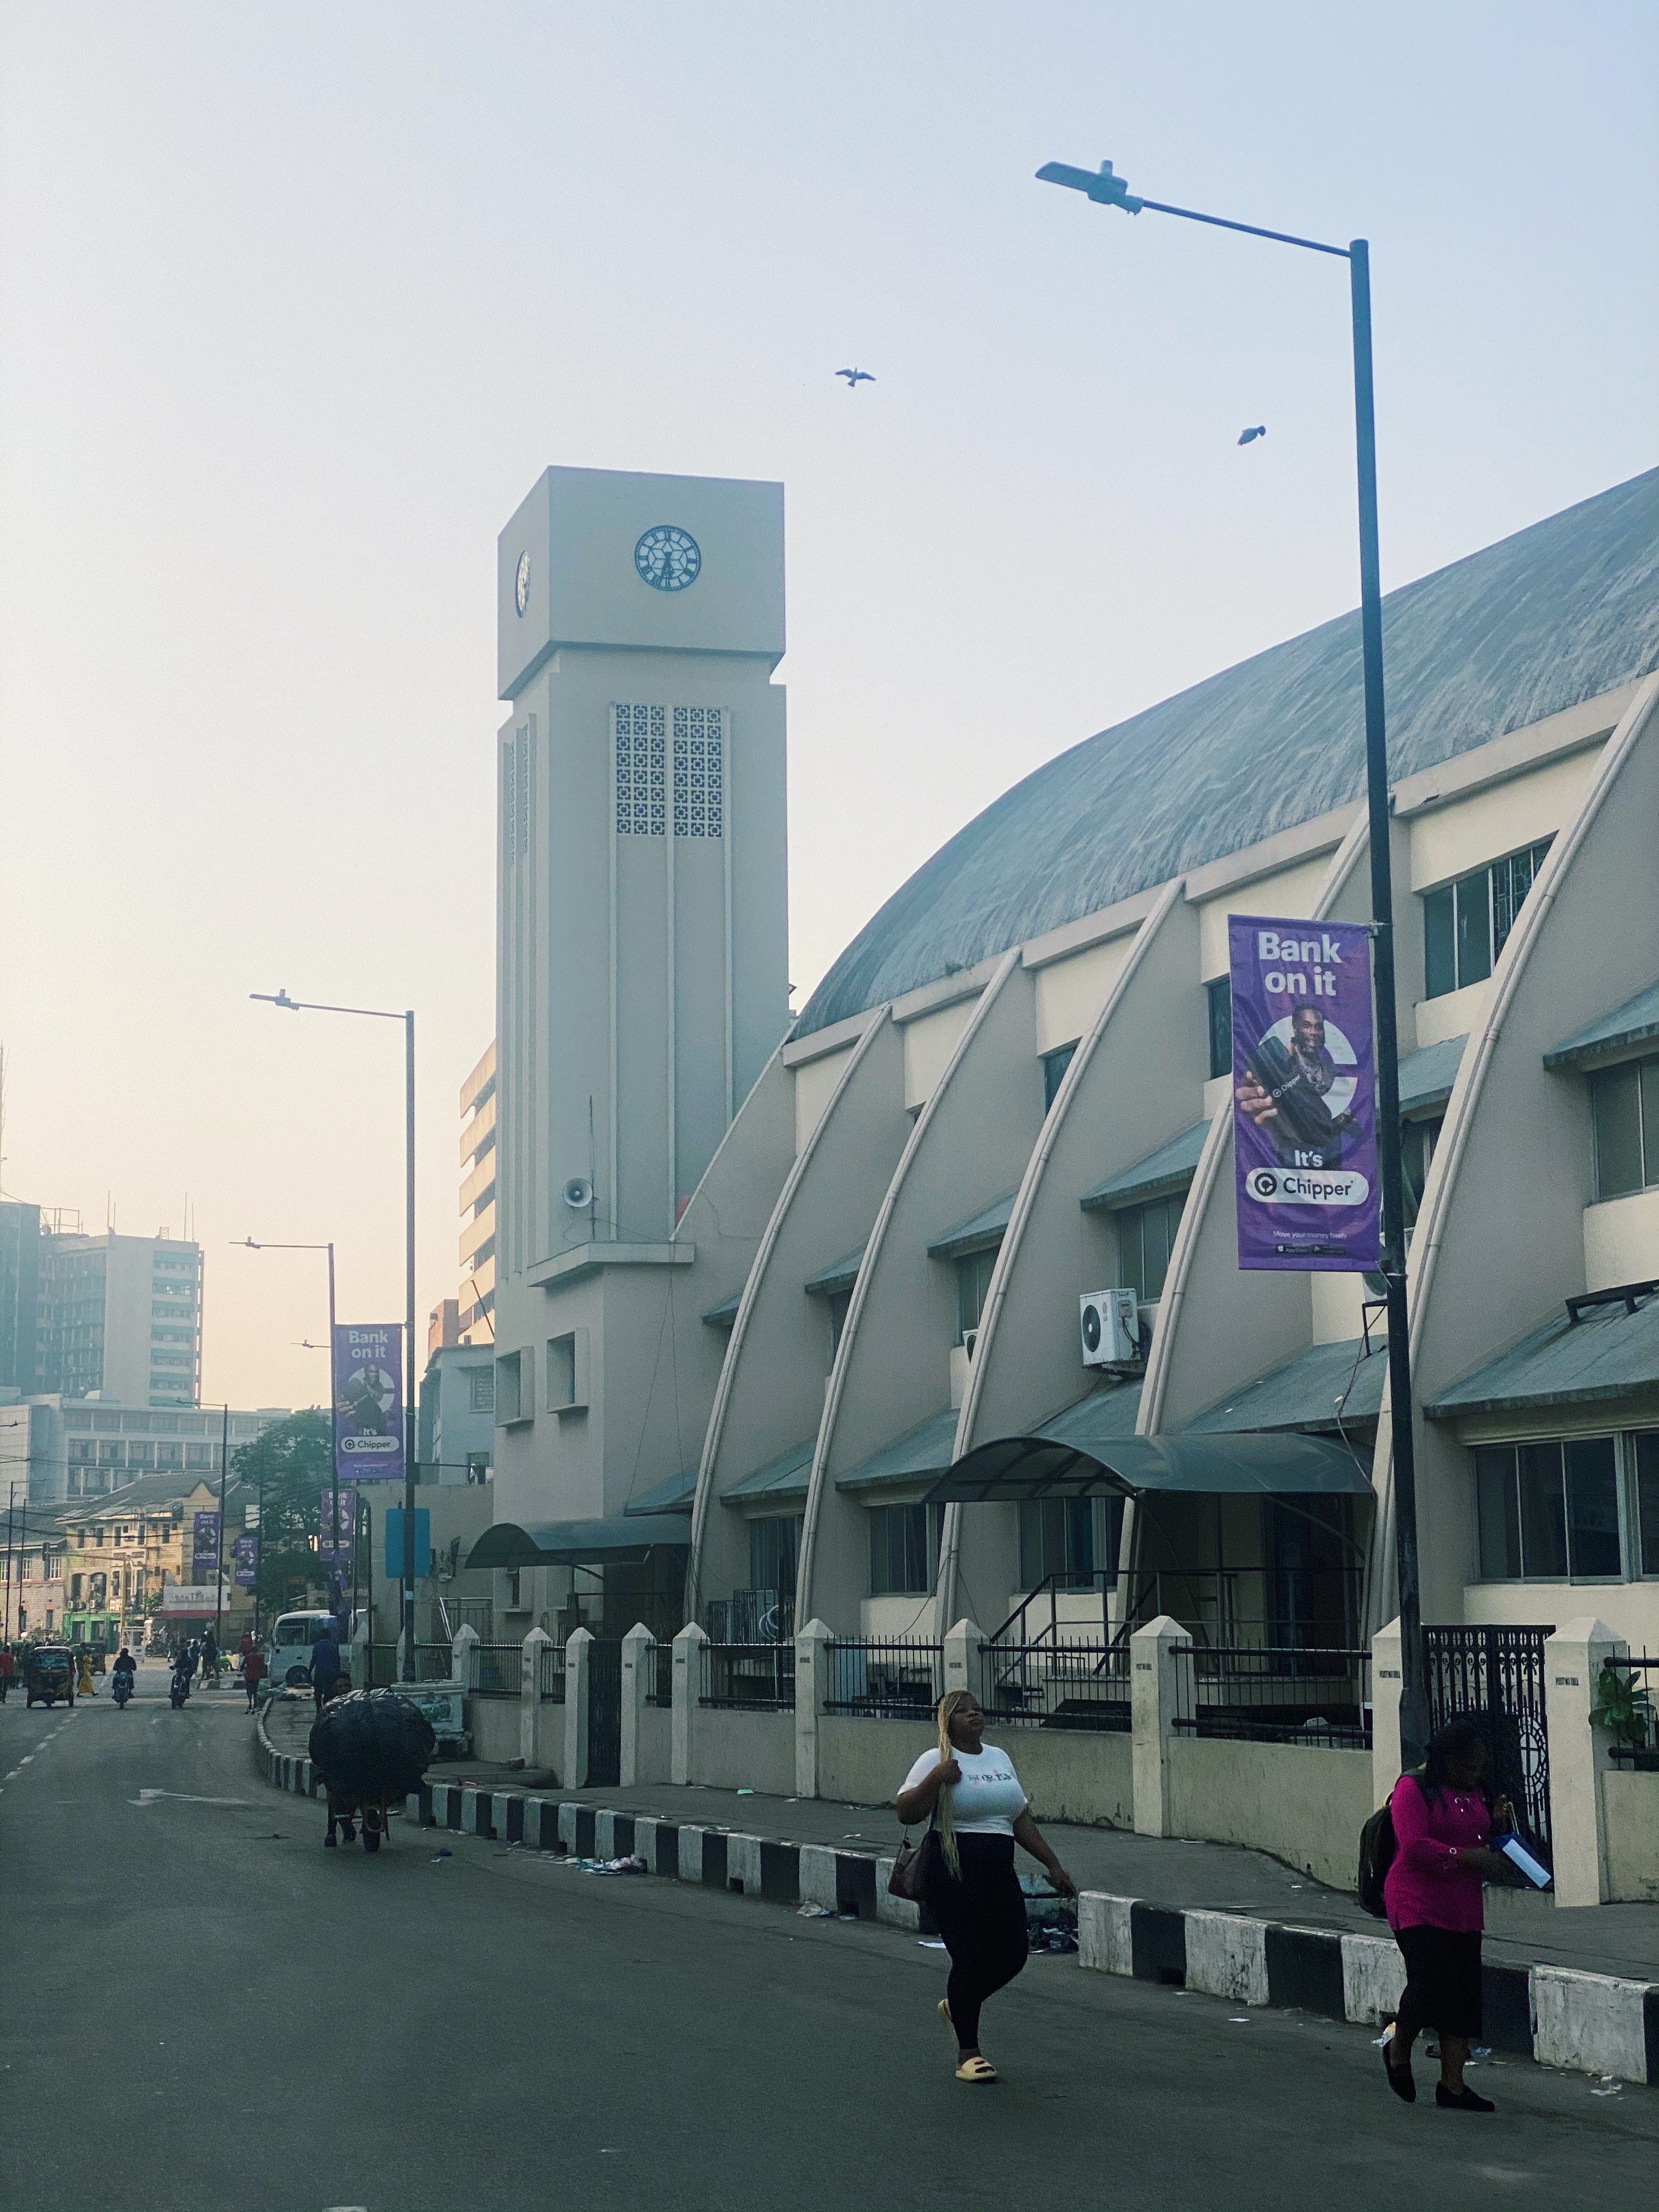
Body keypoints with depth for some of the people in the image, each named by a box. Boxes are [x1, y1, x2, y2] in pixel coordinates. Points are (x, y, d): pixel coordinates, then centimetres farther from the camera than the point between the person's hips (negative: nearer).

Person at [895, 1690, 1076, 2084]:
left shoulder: (1000, 1758, 16)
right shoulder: (936, 1761, -3)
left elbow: (1021, 1818, 22)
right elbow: (906, 1813, -11)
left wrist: (1053, 1865, 20)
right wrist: (936, 1779, -24)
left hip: (999, 1873, 7)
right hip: (954, 1875, -7)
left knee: (1013, 1952, 4)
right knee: (969, 1957, -9)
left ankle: (956, 2005, 30)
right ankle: (968, 2054, 2)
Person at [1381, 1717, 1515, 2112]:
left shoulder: (1475, 1792, 15)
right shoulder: (1414, 1789, -9)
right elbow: (1414, 1847, -19)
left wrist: (1497, 1823, 5)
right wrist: (1469, 1857, -22)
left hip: (1464, 1908, 7)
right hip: (1418, 1905, -7)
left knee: (1464, 1996, 3)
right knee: (1429, 1984, -15)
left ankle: (1452, 2086, 8)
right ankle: (1398, 2050, 13)